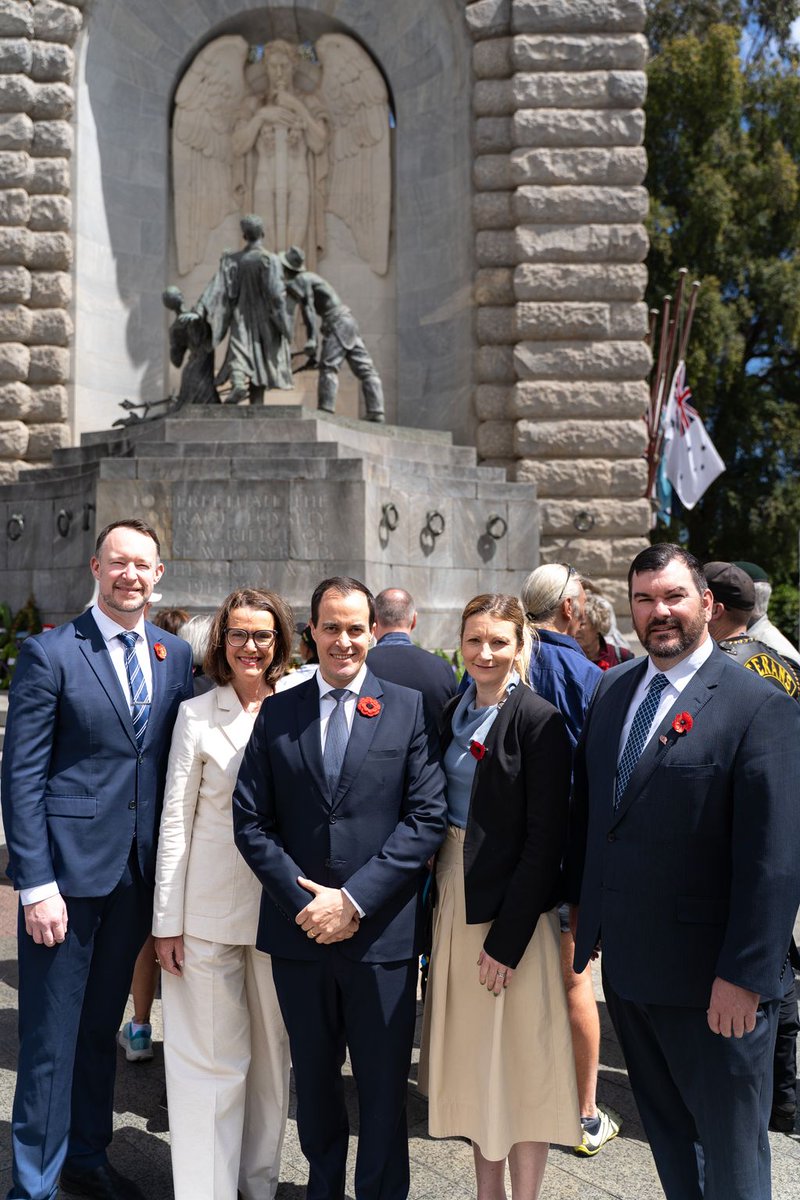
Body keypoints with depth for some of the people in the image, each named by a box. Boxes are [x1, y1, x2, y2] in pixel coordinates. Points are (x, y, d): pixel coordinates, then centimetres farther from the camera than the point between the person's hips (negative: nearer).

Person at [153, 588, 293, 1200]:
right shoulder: (197, 714, -2)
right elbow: (175, 819, -1)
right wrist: (167, 920, -3)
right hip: (210, 907, -2)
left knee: (273, 1050, 13)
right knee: (213, 1054, 5)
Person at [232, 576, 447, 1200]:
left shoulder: (410, 708, -2)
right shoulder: (277, 713, 5)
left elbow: (427, 818, -8)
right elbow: (251, 821, 1)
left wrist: (354, 900, -14)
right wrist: (303, 901, -10)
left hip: (381, 932, -2)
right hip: (298, 930, 3)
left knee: (383, 1087, 10)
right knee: (314, 1082, 19)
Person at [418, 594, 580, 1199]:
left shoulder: (540, 721, -13)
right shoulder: (452, 713, 7)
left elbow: (546, 838, -16)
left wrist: (508, 937, -18)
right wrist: (436, 895, 4)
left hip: (511, 905, -7)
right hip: (453, 896, 7)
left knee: (519, 1060, 5)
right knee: (472, 1057, 17)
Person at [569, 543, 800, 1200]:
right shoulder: (612, 688, 5)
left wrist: (745, 975, -19)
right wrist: (585, 910, 11)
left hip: (710, 976, -6)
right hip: (626, 962, 6)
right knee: (666, 1129, 23)